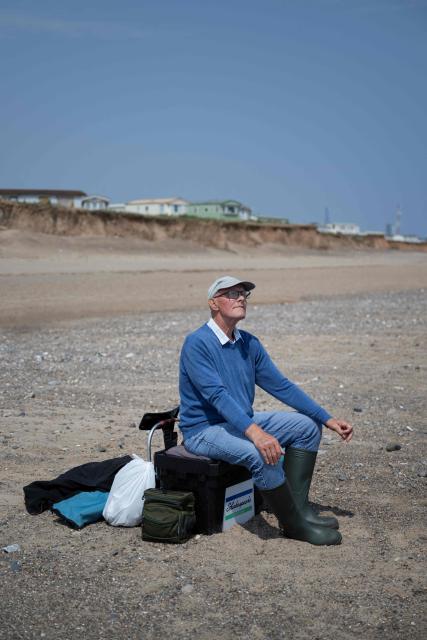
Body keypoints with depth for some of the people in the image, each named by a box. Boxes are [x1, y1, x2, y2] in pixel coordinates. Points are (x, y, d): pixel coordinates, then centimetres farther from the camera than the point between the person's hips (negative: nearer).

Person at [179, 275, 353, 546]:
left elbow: (281, 386, 7)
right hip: (204, 430, -8)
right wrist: (255, 432, -43)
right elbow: (217, 395, -30)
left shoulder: (249, 343, 6)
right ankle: (294, 525, -13)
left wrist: (328, 419, 0)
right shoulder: (197, 344, -18)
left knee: (306, 426, 0)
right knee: (262, 454, -33)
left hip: (243, 422, 9)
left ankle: (299, 507, -1)